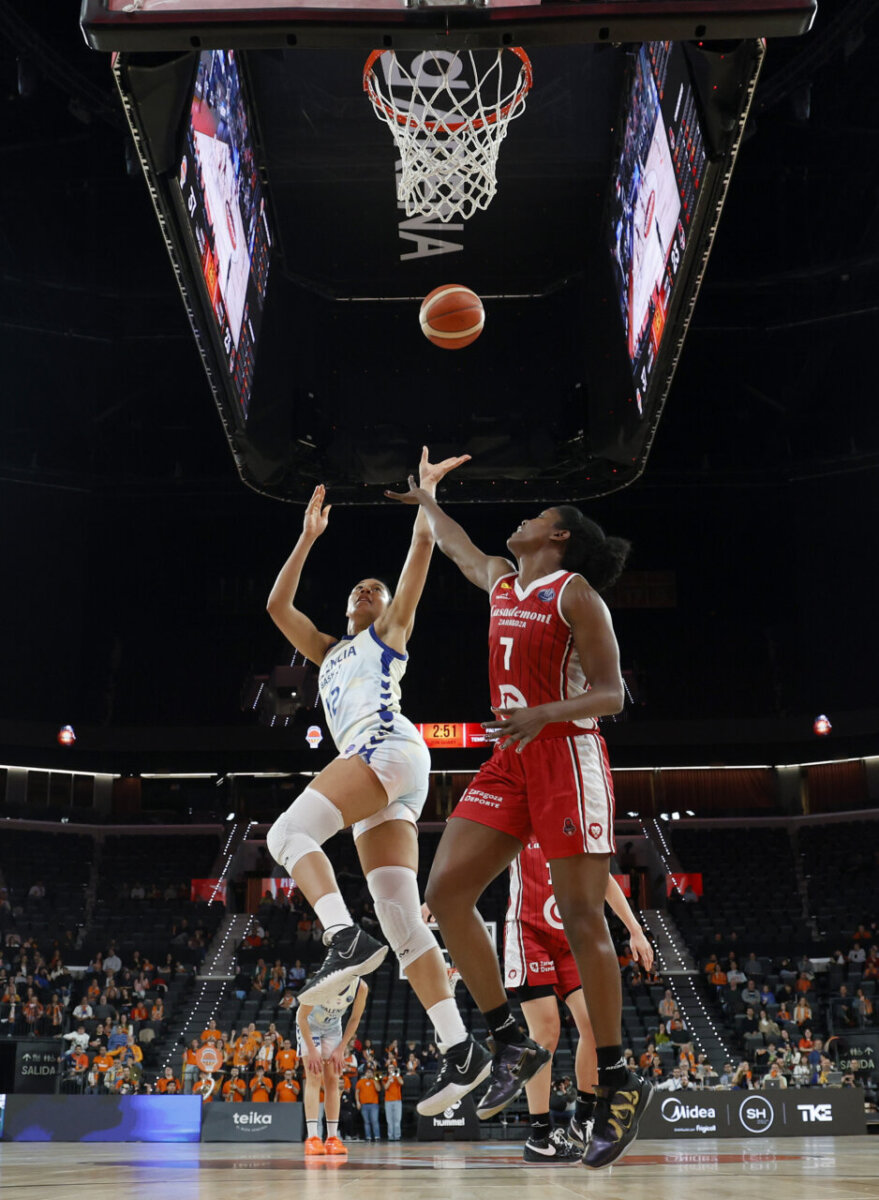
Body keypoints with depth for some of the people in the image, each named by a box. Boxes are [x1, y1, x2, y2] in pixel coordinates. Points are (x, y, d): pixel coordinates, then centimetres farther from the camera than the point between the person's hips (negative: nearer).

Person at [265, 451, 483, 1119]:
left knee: (289, 831, -25)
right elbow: (277, 605, 30)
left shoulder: (390, 632, 20)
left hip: (389, 748, -7)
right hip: (382, 785, 7)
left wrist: (425, 491, 12)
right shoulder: (328, 652, 36)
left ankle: (345, 937, -44)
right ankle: (459, 1047, -13)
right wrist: (309, 537, 30)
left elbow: (421, 553, 10)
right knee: (399, 917, -6)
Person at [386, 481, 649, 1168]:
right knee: (445, 891, -5)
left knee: (582, 917, -10)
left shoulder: (575, 592, -4)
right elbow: (455, 545, 39)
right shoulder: (503, 584, 18)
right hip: (510, 760, 8)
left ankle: (618, 1082, 1)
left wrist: (543, 714, -27)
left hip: (567, 756, -7)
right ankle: (512, 1044, 5)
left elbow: (610, 693, -10)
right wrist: (423, 499, 54)